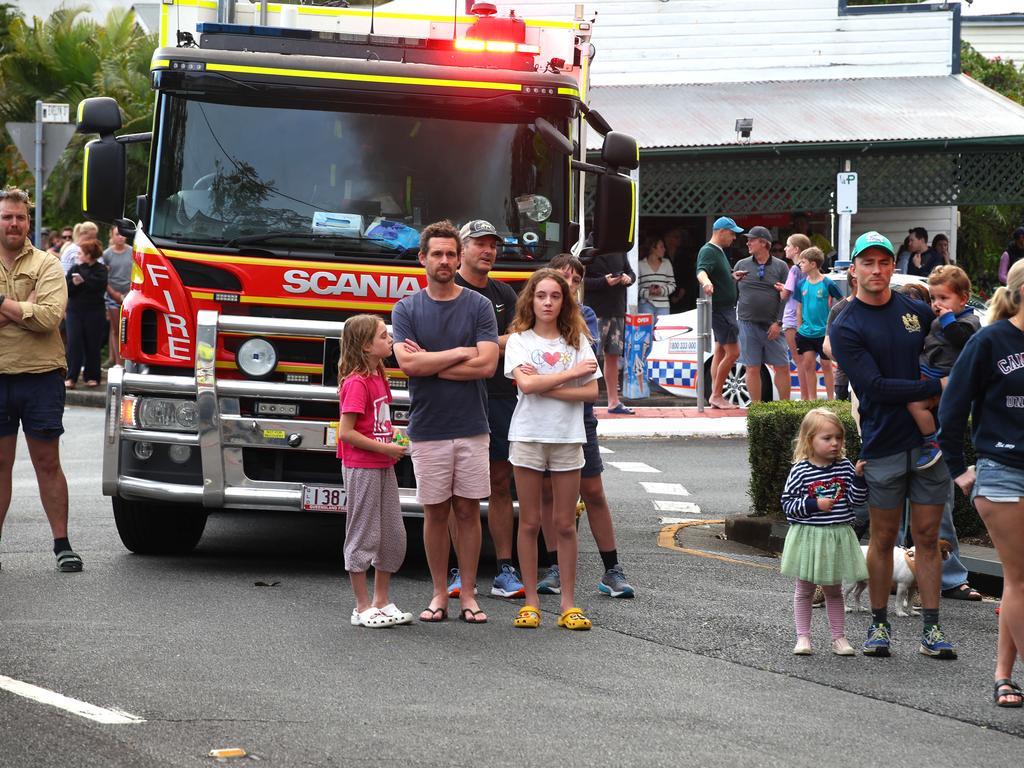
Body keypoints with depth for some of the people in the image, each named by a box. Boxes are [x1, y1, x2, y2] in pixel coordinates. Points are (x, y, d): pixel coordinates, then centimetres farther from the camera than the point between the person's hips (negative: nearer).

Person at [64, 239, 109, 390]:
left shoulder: (100, 269, 0)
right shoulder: (75, 269, 11)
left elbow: (100, 284, -18)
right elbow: (66, 290, 2)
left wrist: (83, 281, -16)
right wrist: (74, 283, -16)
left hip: (94, 313, -3)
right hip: (75, 311, 3)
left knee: (93, 346, 3)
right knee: (73, 344, -5)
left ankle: (91, 377, 14)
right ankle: (71, 377, -4)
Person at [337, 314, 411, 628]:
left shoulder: (378, 378, 12)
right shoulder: (356, 382, -16)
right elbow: (346, 432, -19)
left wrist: (393, 443, 6)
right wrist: (384, 448, -17)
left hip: (383, 467, 9)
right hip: (361, 469, -9)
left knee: (394, 536, 11)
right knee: (363, 537, -1)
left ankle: (382, 601, 21)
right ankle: (363, 608, 6)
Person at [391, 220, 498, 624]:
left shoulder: (479, 306, 2)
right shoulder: (406, 309, 3)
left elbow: (486, 364, -10)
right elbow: (407, 362, -10)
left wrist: (429, 364, -8)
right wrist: (459, 353, -9)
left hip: (471, 429, 0)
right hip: (427, 430, 0)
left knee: (468, 511, 3)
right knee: (435, 512, 4)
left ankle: (467, 594, 9)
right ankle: (439, 594, 12)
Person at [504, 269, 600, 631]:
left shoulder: (577, 341, 7)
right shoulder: (519, 340, 2)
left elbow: (591, 391, -3)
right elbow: (526, 384, -14)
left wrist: (545, 386, -12)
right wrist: (572, 373, -11)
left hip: (567, 438, 1)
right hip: (528, 436, -1)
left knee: (565, 524, 3)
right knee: (529, 523, 3)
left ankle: (568, 603, 7)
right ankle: (530, 601, 9)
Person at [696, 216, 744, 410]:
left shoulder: (718, 252, 17)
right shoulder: (708, 251, -15)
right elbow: (701, 271, -36)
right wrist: (706, 282, -55)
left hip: (726, 308, 11)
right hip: (719, 309, -11)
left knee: (720, 352, 11)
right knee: (733, 352, -12)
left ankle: (716, 396, 13)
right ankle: (716, 395, -8)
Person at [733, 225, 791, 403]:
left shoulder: (780, 267, 4)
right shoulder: (741, 265, 10)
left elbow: (786, 297, 0)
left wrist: (778, 323, -7)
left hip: (772, 326, -1)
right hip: (748, 324, 1)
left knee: (782, 367, -1)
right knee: (752, 368, 1)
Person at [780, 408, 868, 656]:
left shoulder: (845, 466, -1)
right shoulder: (800, 470, -11)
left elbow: (856, 499, -1)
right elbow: (788, 502, -10)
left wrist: (859, 477, -16)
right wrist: (814, 504, -21)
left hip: (838, 536, 3)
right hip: (808, 535, -3)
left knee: (834, 591, 14)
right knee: (804, 589, 9)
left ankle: (839, 637, 20)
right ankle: (803, 637, 16)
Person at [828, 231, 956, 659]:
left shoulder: (917, 311, 9)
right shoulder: (845, 328, -4)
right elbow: (876, 387, -14)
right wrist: (936, 387, -17)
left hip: (930, 439, 3)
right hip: (883, 444, -3)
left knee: (927, 536, 3)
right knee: (883, 539, 4)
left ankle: (931, 629, 5)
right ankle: (879, 625, 14)